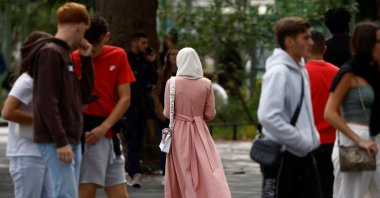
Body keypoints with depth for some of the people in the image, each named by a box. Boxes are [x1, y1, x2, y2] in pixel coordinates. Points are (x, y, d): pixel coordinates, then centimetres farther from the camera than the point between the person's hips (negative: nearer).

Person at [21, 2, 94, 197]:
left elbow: (84, 95, 21)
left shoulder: (64, 54, 17)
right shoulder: (50, 53, -12)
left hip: (71, 140, 10)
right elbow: (46, 102, -19)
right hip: (56, 142, -9)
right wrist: (60, 141, -23)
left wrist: (86, 59, 13)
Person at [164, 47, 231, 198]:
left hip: (179, 132, 0)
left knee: (183, 175, 8)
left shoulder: (172, 83, -9)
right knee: (210, 173, -2)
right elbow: (210, 114, 0)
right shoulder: (206, 84, -4)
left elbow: (167, 113, -4)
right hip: (200, 132, 0)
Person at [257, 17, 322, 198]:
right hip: (281, 155, -8)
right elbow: (268, 117, -25)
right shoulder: (278, 72, -16)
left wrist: (311, 139, 7)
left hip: (302, 155, 8)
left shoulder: (300, 71, 12)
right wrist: (303, 142, -19)